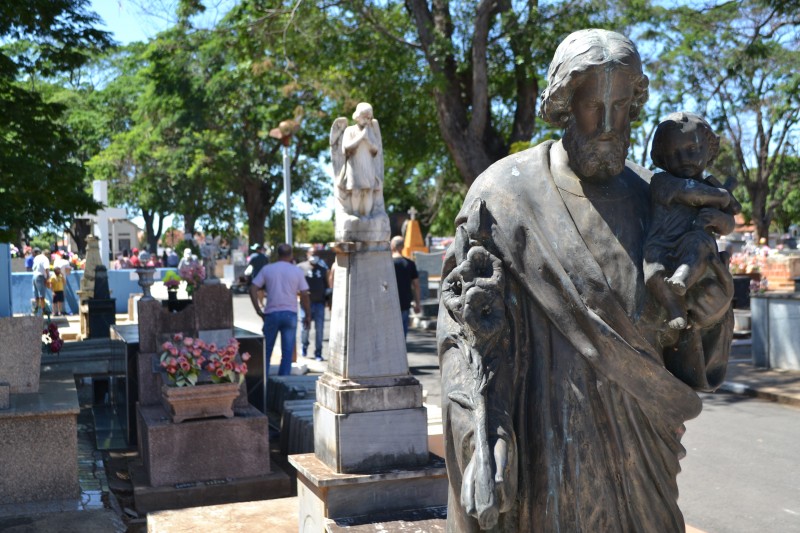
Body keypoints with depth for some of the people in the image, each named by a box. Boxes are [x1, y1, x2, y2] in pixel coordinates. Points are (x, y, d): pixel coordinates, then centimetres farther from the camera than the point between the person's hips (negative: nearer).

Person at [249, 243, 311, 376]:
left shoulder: (267, 269, 5)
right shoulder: (297, 271, 3)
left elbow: (253, 289, -2)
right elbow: (304, 295, 0)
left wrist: (259, 310, 2)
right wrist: (308, 316, 9)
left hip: (271, 314, 1)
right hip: (290, 314, -1)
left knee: (266, 350, 12)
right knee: (287, 351, 5)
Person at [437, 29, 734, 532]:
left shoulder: (648, 198, 5)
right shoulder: (504, 196, -7)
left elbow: (671, 330, 11)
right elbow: (469, 329, -10)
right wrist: (482, 452, -18)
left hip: (631, 439, 4)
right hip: (541, 441, -4)